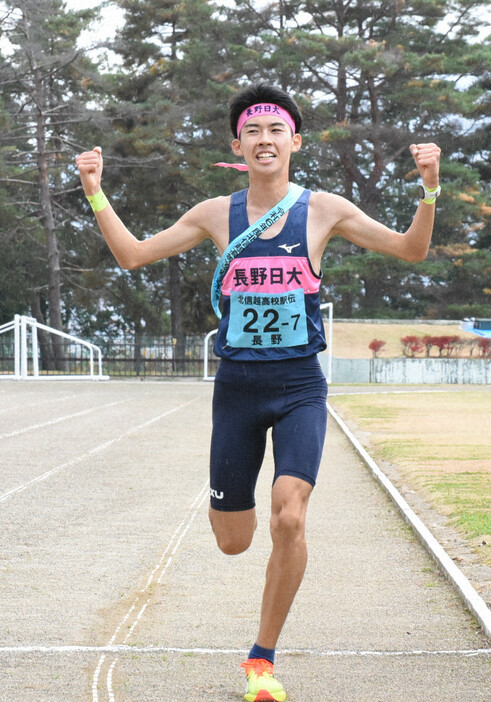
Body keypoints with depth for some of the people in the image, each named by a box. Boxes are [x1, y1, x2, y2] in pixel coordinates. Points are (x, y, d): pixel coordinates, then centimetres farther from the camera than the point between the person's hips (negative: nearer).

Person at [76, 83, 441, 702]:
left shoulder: (323, 210, 0)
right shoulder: (217, 215, 3)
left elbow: (411, 250, 1)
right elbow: (132, 255, 9)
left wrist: (429, 189, -16)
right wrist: (94, 193, -4)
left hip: (300, 387, -1)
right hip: (237, 388, 2)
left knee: (288, 521, -19)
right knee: (233, 541, 6)